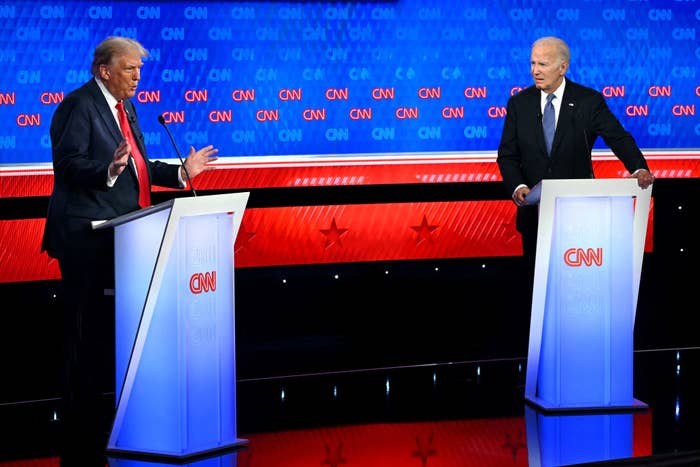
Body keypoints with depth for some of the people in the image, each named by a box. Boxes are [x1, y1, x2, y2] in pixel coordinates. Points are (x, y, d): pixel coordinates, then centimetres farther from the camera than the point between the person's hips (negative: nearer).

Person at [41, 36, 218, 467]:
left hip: (119, 237, 9)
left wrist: (182, 171, 12)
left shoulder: (125, 108, 18)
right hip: (87, 237, -9)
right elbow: (69, 164, -20)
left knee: (108, 330, 13)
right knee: (86, 333, -6)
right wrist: (110, 169, -36)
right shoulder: (78, 106, -11)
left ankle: (94, 419, 22)